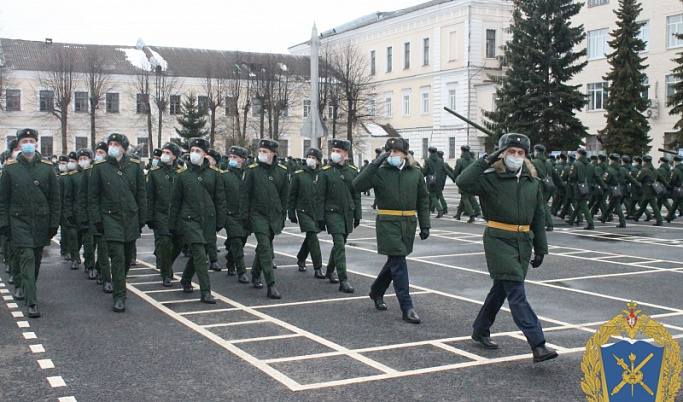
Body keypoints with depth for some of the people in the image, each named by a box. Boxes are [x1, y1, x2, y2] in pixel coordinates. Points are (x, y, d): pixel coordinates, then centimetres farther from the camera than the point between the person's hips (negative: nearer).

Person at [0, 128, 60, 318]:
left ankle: (25, 289, 36)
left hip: (41, 221, 2)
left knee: (36, 259, 12)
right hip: (19, 220, -2)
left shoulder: (47, 168, 3)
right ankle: (31, 302, -13)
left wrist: (54, 223, 2)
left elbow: (54, 198, 6)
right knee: (27, 258, -12)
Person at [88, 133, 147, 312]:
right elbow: (93, 196, 2)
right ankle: (119, 297, -7)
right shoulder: (100, 167, -1)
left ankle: (119, 283, 37)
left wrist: (142, 218, 6)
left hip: (131, 218, 3)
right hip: (111, 218, -3)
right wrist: (96, 220, -4)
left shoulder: (134, 166, 3)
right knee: (117, 256, -12)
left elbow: (141, 194, 9)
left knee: (127, 256, 12)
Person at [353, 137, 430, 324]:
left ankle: (376, 291, 40)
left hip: (408, 224, 4)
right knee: (398, 262, -8)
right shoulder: (380, 172, -4)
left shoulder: (416, 172, 6)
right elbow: (358, 185, -17)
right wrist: (375, 164, -21)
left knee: (395, 261, 16)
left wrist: (425, 225, 7)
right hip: (388, 223, -4)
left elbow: (423, 200, 11)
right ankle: (407, 308, -5)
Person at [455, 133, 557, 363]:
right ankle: (538, 345, -16)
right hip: (499, 240, -6)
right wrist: (486, 161, -21)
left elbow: (538, 216, 16)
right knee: (516, 291, -11)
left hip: (524, 241, 6)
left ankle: (480, 331, 32)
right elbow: (463, 182, -24)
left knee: (502, 288, 15)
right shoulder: (491, 178, -6)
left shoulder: (532, 182, 11)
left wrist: (540, 248, 14)